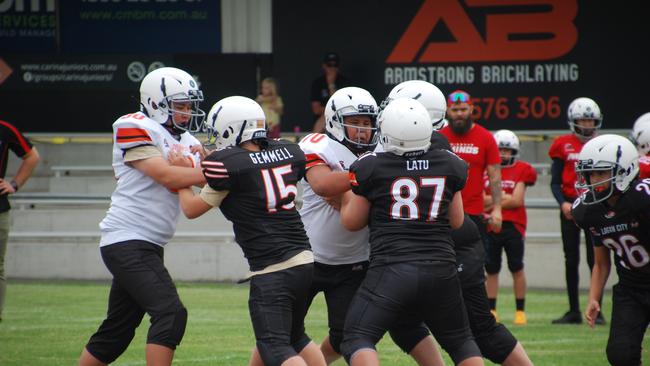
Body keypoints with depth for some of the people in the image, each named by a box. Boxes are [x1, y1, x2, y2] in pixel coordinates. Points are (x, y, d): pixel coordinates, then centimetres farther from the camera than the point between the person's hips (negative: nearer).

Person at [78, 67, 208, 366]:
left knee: (117, 331, 13)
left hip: (148, 246, 9)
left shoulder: (185, 141, 16)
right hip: (127, 241, -9)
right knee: (170, 313, -20)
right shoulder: (135, 129, -10)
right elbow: (166, 176, -18)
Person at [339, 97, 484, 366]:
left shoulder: (370, 168, -2)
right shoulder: (450, 165, 6)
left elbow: (352, 222, 10)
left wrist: (348, 194, 27)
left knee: (357, 340, 0)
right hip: (441, 269, 4)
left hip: (391, 270, -3)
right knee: (460, 342, 19)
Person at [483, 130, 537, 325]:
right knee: (491, 270, 6)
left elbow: (517, 201, -8)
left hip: (513, 226, -2)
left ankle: (520, 311, 7)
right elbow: (481, 200, -2)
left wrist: (492, 202, -6)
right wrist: (505, 197, -10)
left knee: (517, 269, 2)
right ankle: (491, 310, 12)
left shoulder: (521, 171, 0)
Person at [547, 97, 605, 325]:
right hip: (571, 207, 1)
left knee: (595, 259, -3)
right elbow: (555, 182, 4)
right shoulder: (563, 145, 3)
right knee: (571, 260, 4)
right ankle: (573, 311, 11)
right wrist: (563, 203, -12)